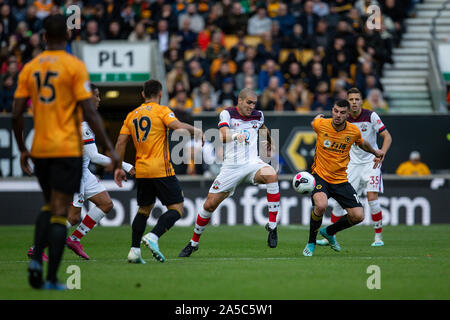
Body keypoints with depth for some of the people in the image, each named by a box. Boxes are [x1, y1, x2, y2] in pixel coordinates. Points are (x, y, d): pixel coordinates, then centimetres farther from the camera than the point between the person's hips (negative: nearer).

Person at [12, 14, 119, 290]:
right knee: (60, 212, -2)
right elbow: (90, 114, -12)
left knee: (49, 206, 21)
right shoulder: (75, 66, -7)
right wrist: (110, 149, -7)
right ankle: (52, 278, -4)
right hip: (67, 150, -4)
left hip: (39, 150, 4)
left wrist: (23, 150, 16)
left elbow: (17, 114, 4)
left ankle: (36, 259, 2)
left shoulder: (30, 68, 6)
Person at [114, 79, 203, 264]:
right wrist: (195, 130, 1)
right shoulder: (161, 111, -3)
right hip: (161, 170, -6)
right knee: (176, 209, -2)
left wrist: (118, 168, 17)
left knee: (144, 209, 19)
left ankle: (134, 250, 10)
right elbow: (179, 127, -17)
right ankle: (153, 237, -22)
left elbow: (121, 143, 10)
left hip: (141, 171, 6)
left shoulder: (132, 115, 13)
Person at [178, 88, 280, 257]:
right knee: (209, 204, -2)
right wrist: (235, 136, -43)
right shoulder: (227, 114, -4)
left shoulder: (258, 116, 9)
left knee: (271, 175, -33)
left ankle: (272, 225, -27)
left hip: (252, 163, 1)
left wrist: (269, 142, 47)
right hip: (231, 166, -1)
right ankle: (194, 242, 21)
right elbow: (223, 135, -23)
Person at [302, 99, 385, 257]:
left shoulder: (354, 131, -5)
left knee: (358, 216, -6)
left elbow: (362, 143, 19)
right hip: (320, 177, -3)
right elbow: (313, 122, 16)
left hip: (341, 180, 3)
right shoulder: (320, 124, -11)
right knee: (321, 205, -33)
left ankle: (329, 232, 23)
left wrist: (375, 152, 15)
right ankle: (311, 242, -9)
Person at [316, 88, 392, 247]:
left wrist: (382, 152, -27)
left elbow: (387, 137, -11)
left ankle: (378, 237, -3)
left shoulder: (371, 116, -11)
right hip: (353, 163, 3)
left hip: (371, 162, -3)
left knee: (372, 198, -17)